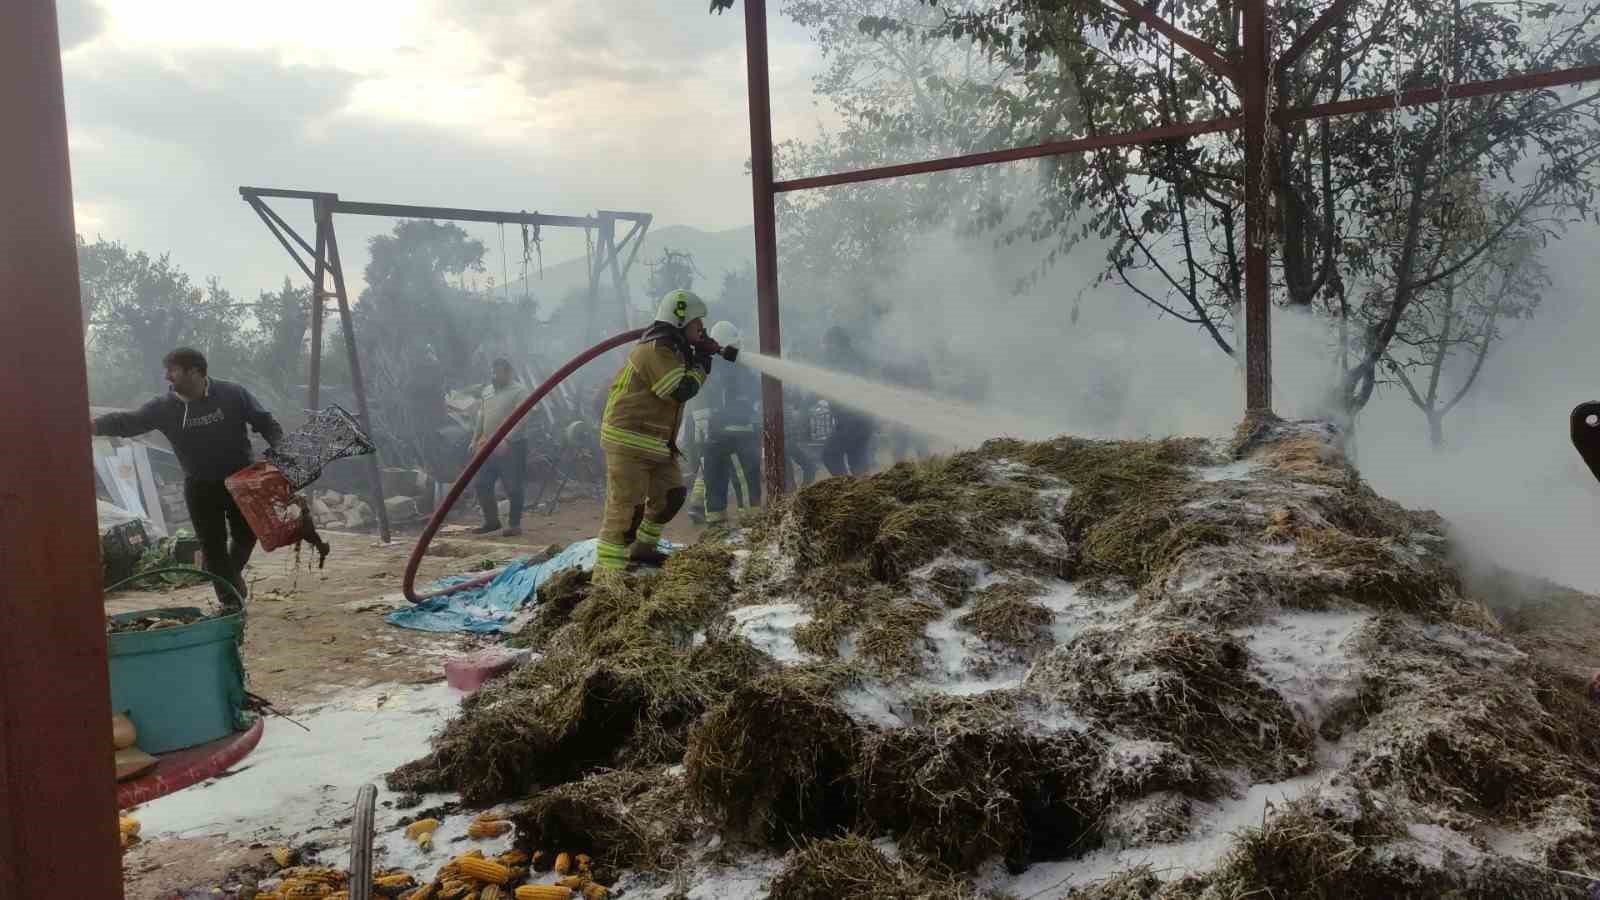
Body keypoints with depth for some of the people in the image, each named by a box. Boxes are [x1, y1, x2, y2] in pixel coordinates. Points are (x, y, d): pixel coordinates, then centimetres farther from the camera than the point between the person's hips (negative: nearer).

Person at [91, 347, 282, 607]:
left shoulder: (233, 394, -13)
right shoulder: (164, 407, -9)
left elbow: (266, 423, -7)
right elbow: (129, 422, -16)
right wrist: (94, 425, -32)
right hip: (201, 486, 1)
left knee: (246, 534, 11)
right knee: (212, 544, 4)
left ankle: (233, 572, 43)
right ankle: (230, 601, 16)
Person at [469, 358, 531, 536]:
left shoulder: (520, 390, -8)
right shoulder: (487, 391, 15)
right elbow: (481, 417, 20)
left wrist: (505, 440, -26)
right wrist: (475, 439, 13)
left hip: (512, 445, -7)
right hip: (488, 446, 7)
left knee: (512, 487, -2)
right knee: (481, 484, 7)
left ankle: (515, 524, 8)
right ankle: (491, 521, 19)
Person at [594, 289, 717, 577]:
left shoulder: (673, 350, 16)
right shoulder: (655, 350, -17)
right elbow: (682, 390, -22)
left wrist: (702, 356, 6)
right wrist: (702, 362, -8)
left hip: (657, 443, 10)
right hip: (629, 441, -10)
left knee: (672, 494, 15)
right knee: (626, 505, -11)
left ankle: (643, 547, 30)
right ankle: (607, 568, -9)